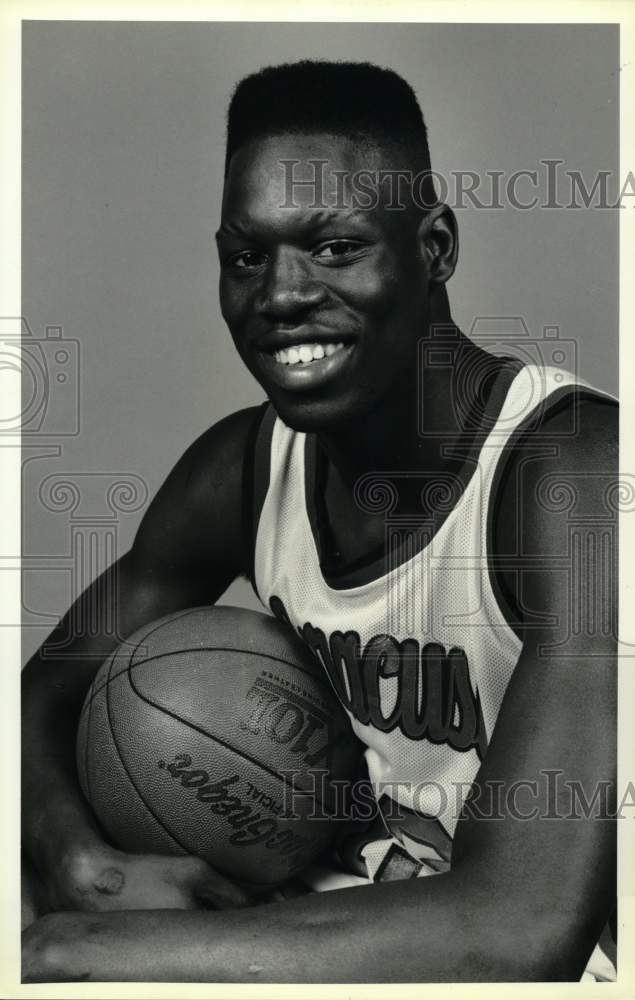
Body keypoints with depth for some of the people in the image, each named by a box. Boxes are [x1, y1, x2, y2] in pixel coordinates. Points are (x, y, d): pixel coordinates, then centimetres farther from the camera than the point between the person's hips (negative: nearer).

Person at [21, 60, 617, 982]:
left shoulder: (574, 473, -23)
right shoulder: (244, 466, -4)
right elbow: (49, 691, 4)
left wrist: (73, 947, -26)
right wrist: (82, 862, -18)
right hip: (329, 925, 5)